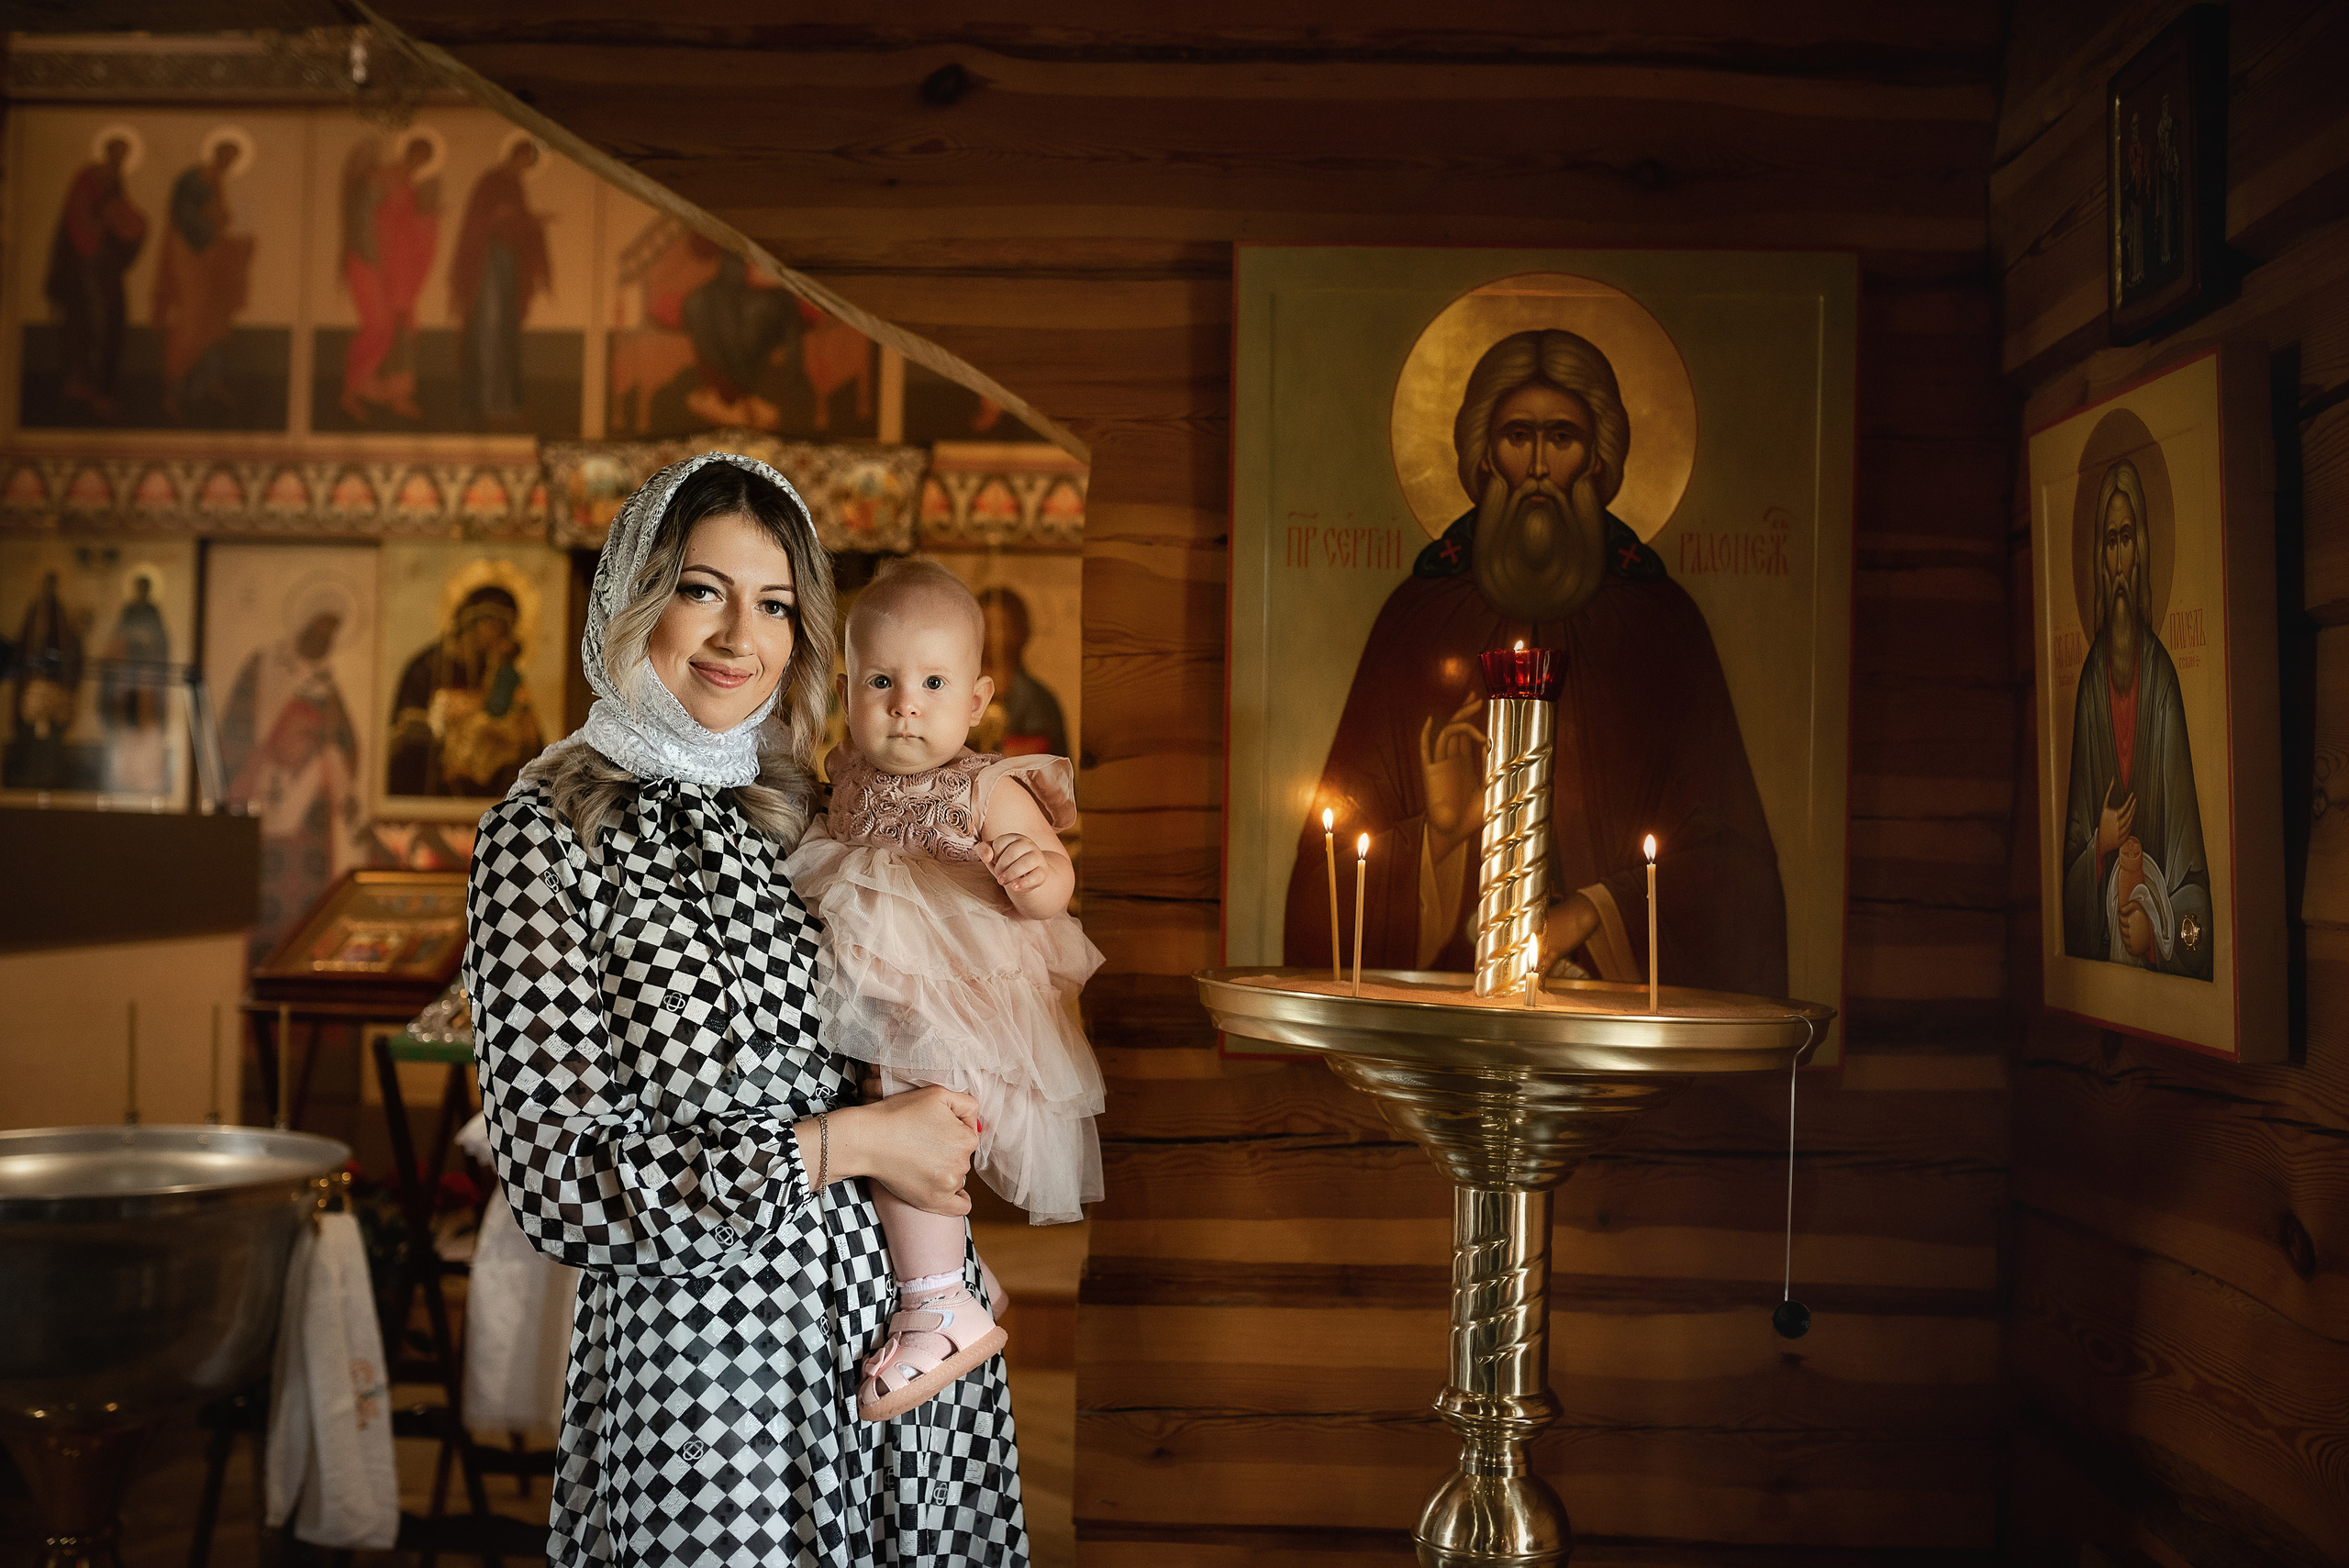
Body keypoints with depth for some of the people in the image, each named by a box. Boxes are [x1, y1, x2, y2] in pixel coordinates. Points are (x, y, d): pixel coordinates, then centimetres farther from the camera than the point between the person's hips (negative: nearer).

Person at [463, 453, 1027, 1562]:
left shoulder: (811, 812, 8)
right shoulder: (549, 832, -8)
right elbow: (561, 1189, -14)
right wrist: (844, 1144, -17)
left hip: (908, 1338, 5)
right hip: (701, 1378, -5)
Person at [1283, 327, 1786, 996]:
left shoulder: (1661, 620, 9)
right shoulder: (1418, 613, 10)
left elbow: (1724, 852, 6)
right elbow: (1346, 839, 8)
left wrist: (1594, 913, -7)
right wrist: (1437, 833, -10)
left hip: (1615, 985, 0)